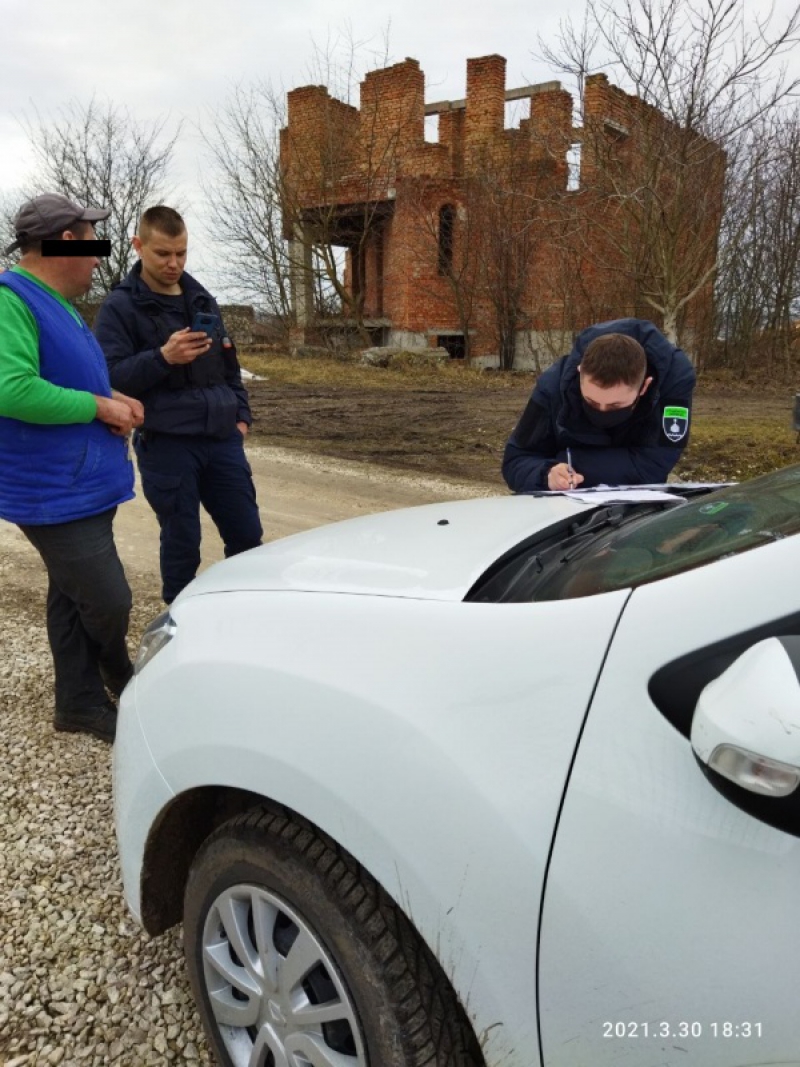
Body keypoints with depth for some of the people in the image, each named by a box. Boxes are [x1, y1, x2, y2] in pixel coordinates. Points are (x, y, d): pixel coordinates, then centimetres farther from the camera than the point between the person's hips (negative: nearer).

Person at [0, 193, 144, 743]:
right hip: (56, 492, -10)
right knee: (109, 600, -4)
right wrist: (99, 406, -19)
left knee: (74, 599, 17)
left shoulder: (57, 304, 15)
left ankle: (81, 701, 30)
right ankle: (124, 681, 24)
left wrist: (112, 398, 6)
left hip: (85, 483, 10)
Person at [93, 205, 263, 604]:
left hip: (221, 438, 5)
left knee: (247, 534, 8)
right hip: (166, 444, -5)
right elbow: (110, 377, -11)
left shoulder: (202, 298, 15)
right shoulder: (119, 307, -3)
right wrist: (163, 357, -25)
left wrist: (241, 414, 12)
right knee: (182, 544, 3)